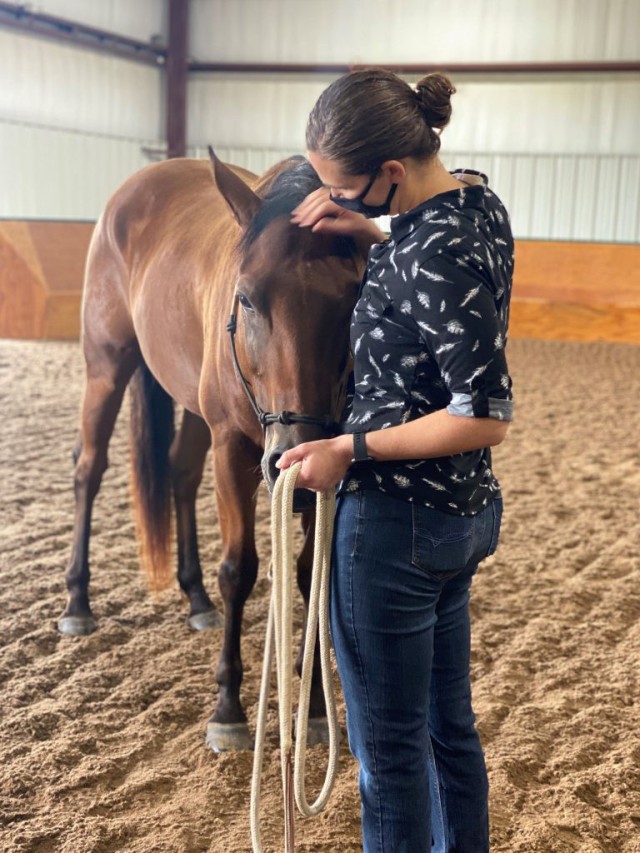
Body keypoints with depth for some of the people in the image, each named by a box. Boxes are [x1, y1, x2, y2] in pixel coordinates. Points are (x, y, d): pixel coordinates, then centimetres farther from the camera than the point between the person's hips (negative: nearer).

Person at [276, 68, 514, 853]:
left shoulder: (437, 253, -24)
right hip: (463, 511, 10)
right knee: (450, 724, 22)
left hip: (396, 520, -10)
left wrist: (350, 449, -20)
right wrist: (371, 233, 5)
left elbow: (486, 417, -25)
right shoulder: (477, 200, 2)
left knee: (390, 749, 6)